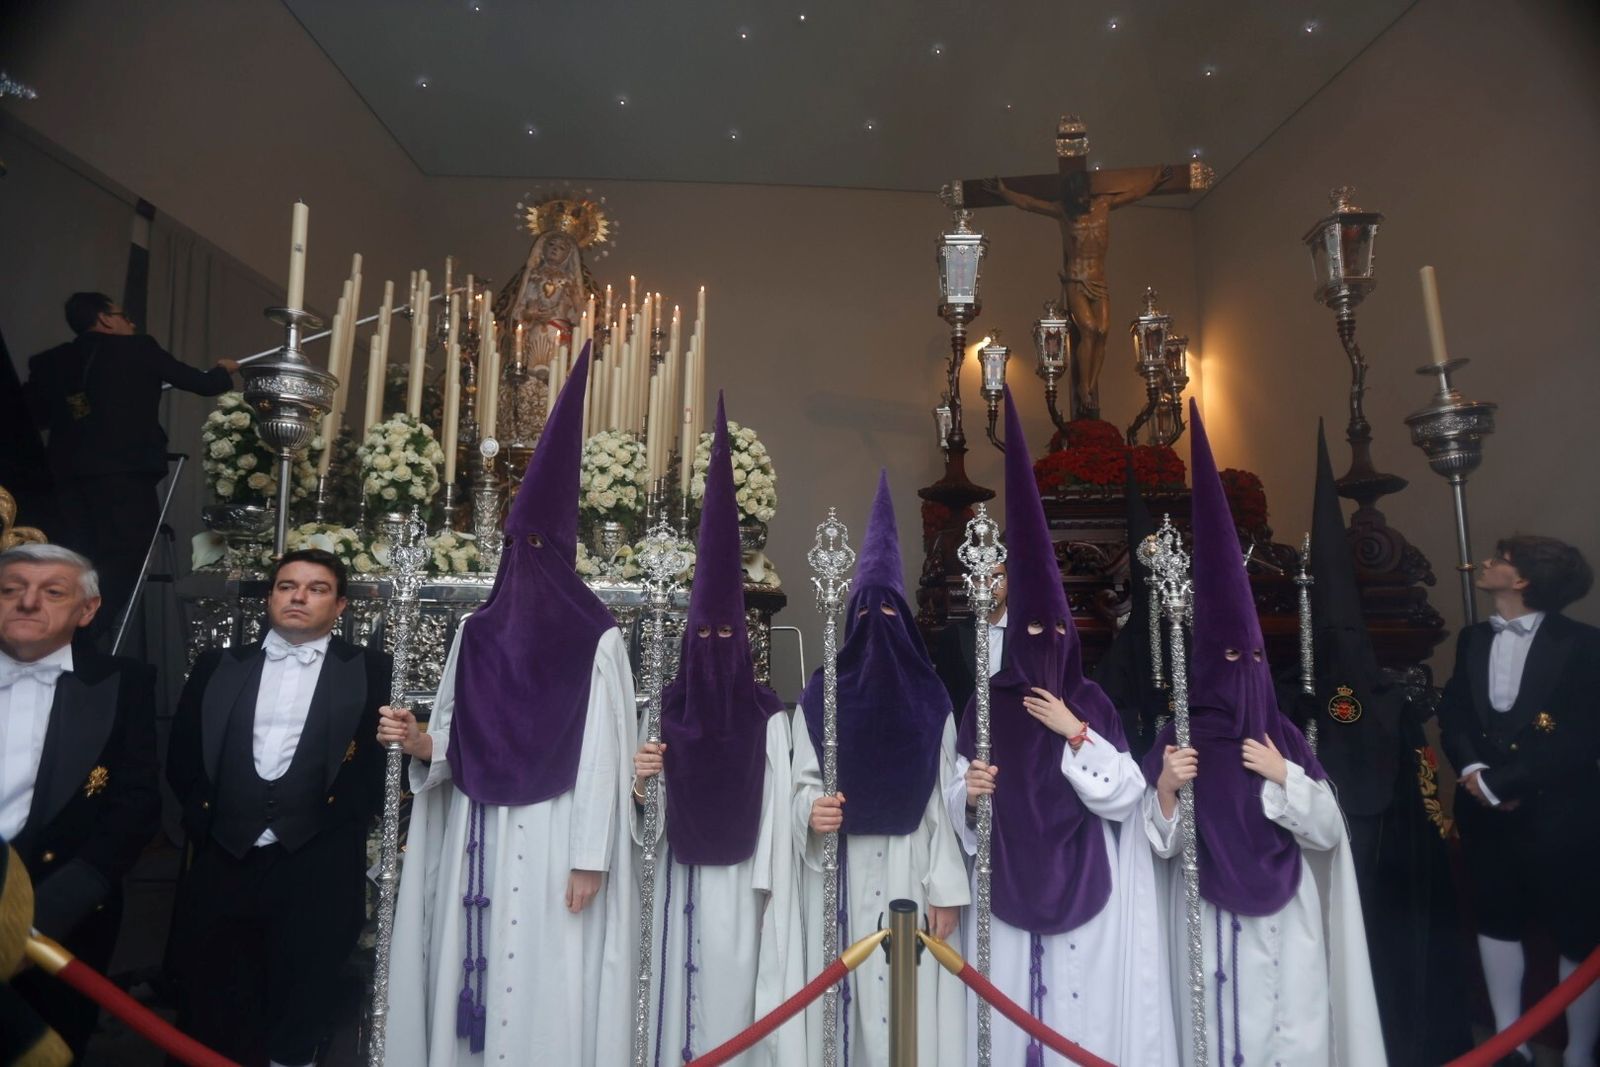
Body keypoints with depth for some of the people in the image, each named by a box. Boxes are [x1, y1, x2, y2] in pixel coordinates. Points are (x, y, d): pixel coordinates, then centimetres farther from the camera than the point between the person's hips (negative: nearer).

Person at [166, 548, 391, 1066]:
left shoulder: (372, 670, 2)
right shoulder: (218, 666, 12)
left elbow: (388, 757, -2)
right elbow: (182, 755, 15)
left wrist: (341, 815, -8)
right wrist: (203, 814, 3)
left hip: (318, 865, -3)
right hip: (223, 857, 3)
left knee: (300, 1009, 8)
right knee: (209, 1002, 13)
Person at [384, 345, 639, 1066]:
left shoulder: (597, 640, -6)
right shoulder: (475, 633, 7)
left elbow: (601, 757, -9)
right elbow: (456, 745, 8)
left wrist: (590, 859, -11)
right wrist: (420, 741, -14)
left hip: (556, 843, -4)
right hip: (479, 842, 4)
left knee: (549, 988, 2)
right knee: (477, 977, 10)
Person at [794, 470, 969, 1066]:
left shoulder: (931, 698, 4)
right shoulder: (821, 694, 3)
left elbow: (944, 799, 1)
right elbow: (802, 782, 3)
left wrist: (947, 887, -4)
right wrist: (811, 810, -20)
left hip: (911, 873, 1)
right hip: (841, 875, 0)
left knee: (912, 989, 1)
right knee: (848, 985, 2)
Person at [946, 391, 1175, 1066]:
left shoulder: (1092, 704, 0)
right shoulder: (987, 706, 0)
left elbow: (1125, 796, -6)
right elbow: (960, 805, 1)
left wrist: (1075, 733, -14)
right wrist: (968, 791, -20)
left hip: (1086, 885, 0)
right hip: (1011, 885, 0)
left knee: (1088, 1005, 5)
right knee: (1012, 1006, 5)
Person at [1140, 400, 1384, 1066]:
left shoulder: (1284, 741, 1)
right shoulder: (1178, 742, -6)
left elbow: (1328, 831, -1)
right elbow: (1162, 843, -6)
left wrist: (1285, 777, -14)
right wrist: (1165, 789, -24)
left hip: (1284, 916, 2)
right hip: (1209, 919, -2)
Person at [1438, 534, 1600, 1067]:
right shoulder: (1473, 638, 6)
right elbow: (1452, 713, 5)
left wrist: (1502, 782, -16)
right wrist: (1470, 770, -13)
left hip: (1557, 814, -5)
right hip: (1485, 810, 5)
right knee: (1497, 920, 16)